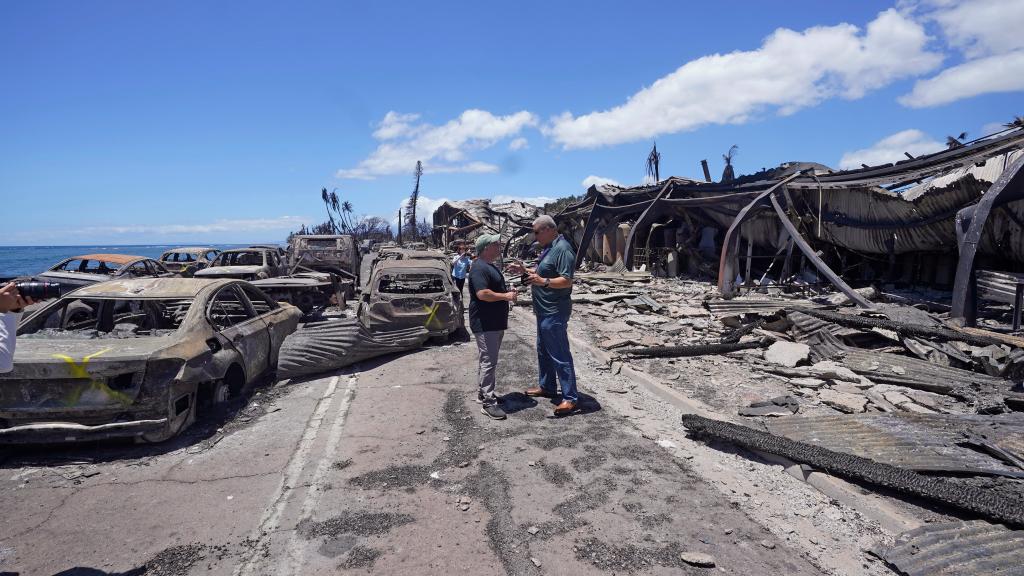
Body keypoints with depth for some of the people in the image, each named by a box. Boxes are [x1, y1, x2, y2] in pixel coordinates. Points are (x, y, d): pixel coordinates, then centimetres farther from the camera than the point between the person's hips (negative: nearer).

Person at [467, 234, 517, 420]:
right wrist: (505, 296, -19)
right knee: (489, 361, -9)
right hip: (485, 324, -11)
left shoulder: (491, 267, 17)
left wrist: (508, 292, 11)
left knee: (487, 359, 17)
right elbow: (482, 294, -27)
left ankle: (482, 393, 28)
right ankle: (488, 402, -6)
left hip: (495, 323, 11)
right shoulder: (479, 268, -17)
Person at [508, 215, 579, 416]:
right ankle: (546, 386, 35)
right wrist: (525, 270, 11)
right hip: (545, 310, 11)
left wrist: (543, 281, -37)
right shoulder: (549, 248, 13)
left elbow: (566, 281, -26)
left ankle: (570, 398, 2)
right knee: (543, 350, 20)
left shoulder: (563, 249, -19)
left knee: (560, 354, -5)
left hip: (555, 312, -11)